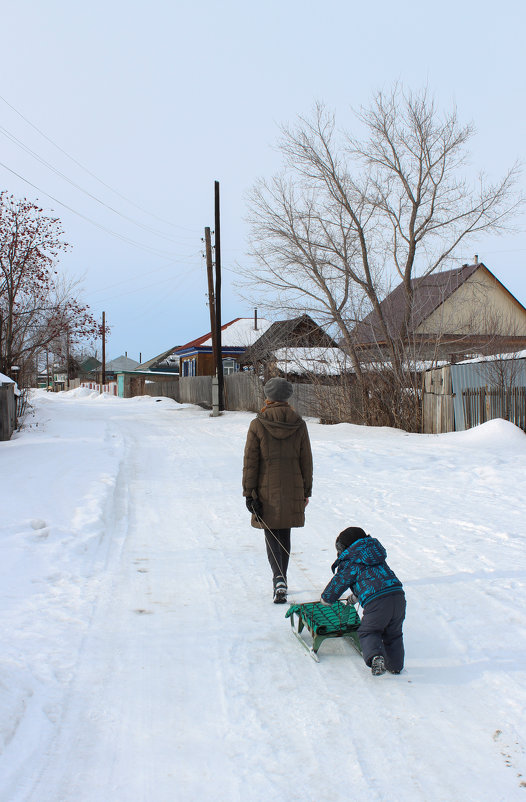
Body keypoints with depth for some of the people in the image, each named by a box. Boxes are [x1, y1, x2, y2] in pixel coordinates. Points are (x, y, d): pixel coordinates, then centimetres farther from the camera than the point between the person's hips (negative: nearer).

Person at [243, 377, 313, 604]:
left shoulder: (257, 425, -10)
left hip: (266, 491, -2)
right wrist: (306, 491, 13)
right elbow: (306, 461, 3)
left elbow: (250, 462, -8)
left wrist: (249, 494, -3)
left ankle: (279, 579, -12)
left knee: (271, 535, 7)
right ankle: (281, 581, 25)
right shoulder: (299, 425, -2)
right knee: (285, 535, 17)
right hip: (293, 491, 2)